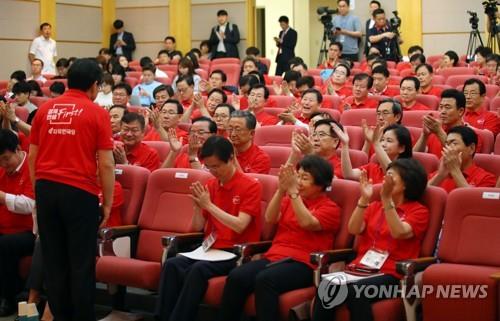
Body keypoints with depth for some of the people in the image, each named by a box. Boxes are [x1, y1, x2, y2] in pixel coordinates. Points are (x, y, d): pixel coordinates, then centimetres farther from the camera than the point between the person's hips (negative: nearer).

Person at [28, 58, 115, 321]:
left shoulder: (45, 109, 9)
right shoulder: (97, 113, -3)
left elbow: (32, 156, 11)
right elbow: (106, 164, -6)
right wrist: (107, 202, 2)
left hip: (46, 189, 4)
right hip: (80, 191, -4)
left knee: (53, 260, 10)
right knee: (82, 263, 3)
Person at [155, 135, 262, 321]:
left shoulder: (251, 186, -6)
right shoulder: (210, 186, 12)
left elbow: (239, 226, -16)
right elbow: (198, 228, 14)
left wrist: (209, 205, -17)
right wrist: (197, 207, -6)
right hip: (209, 249, 6)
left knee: (198, 269, -33)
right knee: (172, 264, -23)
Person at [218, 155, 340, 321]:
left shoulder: (330, 208, 5)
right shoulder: (290, 200, 22)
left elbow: (307, 223, -15)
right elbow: (270, 218, 5)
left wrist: (293, 191, -15)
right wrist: (281, 190, -7)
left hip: (302, 264, -5)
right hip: (273, 257, 5)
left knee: (265, 279, -36)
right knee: (236, 276, -24)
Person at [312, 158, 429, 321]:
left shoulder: (419, 211, 6)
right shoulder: (375, 206, 23)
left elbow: (399, 233, -14)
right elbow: (353, 230, 6)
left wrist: (386, 199, -21)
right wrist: (364, 199, -6)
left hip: (390, 274, -5)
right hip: (361, 268, 5)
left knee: (356, 291, -36)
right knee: (326, 288, -28)